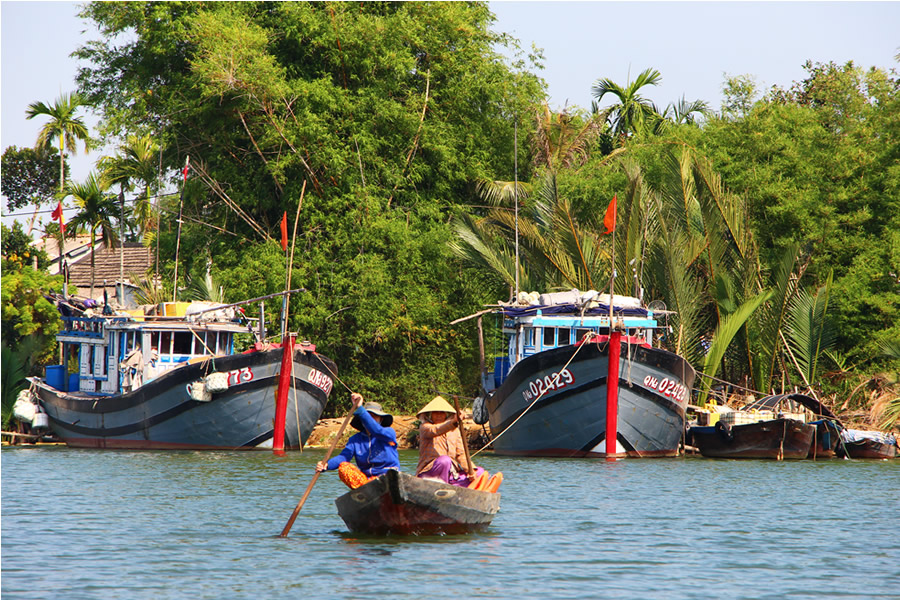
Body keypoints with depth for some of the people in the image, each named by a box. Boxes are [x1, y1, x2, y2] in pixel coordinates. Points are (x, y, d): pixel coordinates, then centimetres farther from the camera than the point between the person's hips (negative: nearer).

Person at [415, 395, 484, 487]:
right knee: (444, 459, -34)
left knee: (479, 471, -7)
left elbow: (461, 454, 11)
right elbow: (435, 431, -24)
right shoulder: (424, 427, 0)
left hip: (451, 474, 7)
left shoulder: (454, 431, 17)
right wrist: (453, 422, -41)